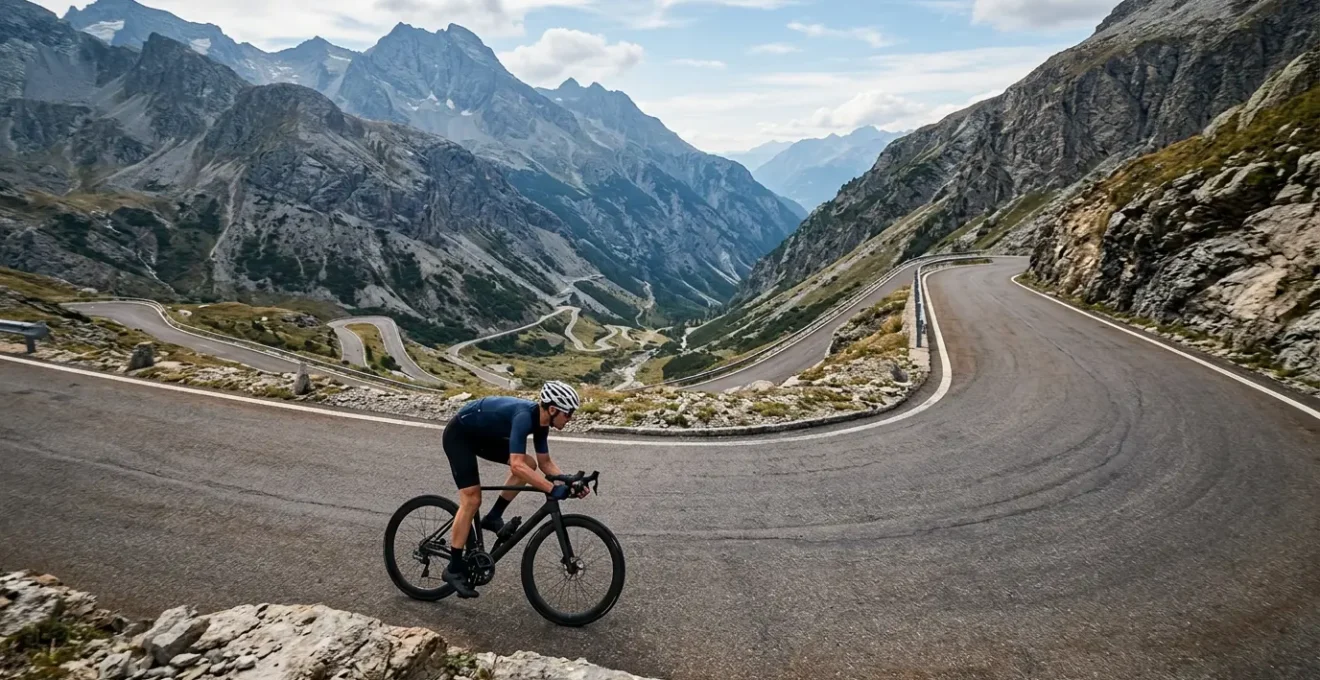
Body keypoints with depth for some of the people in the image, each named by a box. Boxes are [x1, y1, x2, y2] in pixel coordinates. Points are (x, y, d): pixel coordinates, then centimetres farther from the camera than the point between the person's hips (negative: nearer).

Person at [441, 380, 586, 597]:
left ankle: (493, 517, 7)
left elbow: (545, 462, 1)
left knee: (529, 464, -3)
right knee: (472, 499, -13)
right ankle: (454, 569, -2)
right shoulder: (524, 416, -34)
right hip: (459, 434, -8)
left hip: (483, 435, 9)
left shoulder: (540, 421, -8)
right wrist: (552, 489, -44)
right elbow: (517, 466, -43)